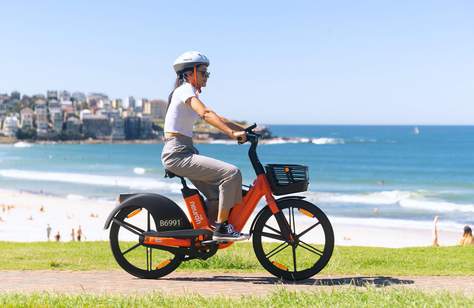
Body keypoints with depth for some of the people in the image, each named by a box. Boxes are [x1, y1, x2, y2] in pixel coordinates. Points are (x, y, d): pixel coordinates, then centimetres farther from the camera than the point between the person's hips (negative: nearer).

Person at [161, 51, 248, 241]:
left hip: (184, 154, 10)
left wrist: (243, 130, 12)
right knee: (232, 173, -19)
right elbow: (205, 114, -27)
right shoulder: (186, 90, -9)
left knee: (217, 197, 11)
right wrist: (232, 133, -35)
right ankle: (222, 228, -14)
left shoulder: (189, 92, 21)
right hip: (178, 155, -10)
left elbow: (216, 117, 21)